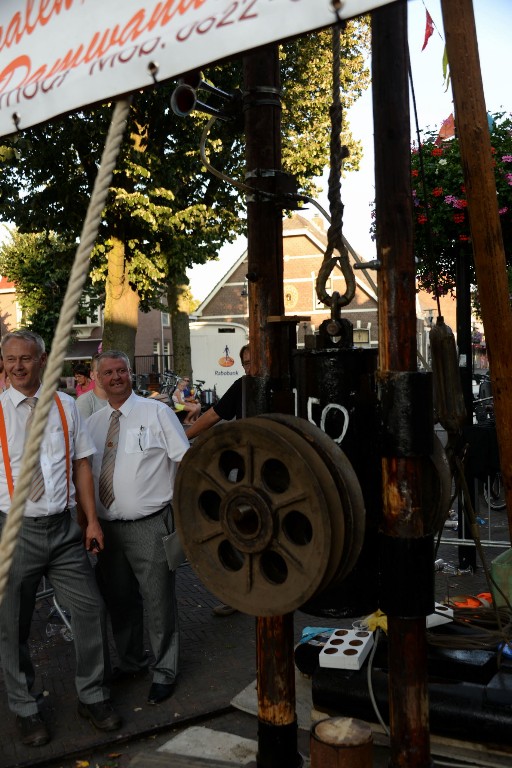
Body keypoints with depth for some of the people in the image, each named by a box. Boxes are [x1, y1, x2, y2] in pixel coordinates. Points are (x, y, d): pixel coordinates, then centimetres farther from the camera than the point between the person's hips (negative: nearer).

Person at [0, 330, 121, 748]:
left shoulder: (65, 406, 5)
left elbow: (81, 463, 7)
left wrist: (92, 520, 3)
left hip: (63, 528, 2)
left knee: (91, 609, 5)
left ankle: (93, 696, 28)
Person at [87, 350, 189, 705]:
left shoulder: (157, 412, -3)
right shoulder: (93, 422, 10)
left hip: (149, 526, -5)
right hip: (106, 527, 5)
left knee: (159, 600, 3)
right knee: (119, 600, 18)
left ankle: (165, 671, 22)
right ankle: (130, 663, 39)